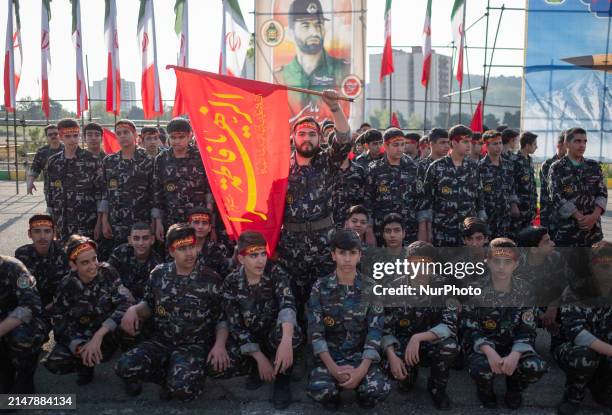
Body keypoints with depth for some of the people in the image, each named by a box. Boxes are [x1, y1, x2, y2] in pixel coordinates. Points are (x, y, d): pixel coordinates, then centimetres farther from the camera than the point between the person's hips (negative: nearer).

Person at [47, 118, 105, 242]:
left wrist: (99, 222, -8)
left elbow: (100, 194, -5)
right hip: (62, 226, 4)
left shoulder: (92, 161, -4)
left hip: (87, 225, -3)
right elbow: (51, 194, 14)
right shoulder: (53, 162, 8)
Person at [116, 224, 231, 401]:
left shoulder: (210, 279, -5)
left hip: (194, 345, -3)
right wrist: (133, 309, -8)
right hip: (160, 342, 4)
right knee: (124, 367, -23)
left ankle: (176, 382, 7)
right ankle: (172, 378, 2)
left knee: (181, 388, -32)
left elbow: (222, 318, 0)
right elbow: (149, 305, 15)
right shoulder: (158, 274, 3)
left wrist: (220, 344, -17)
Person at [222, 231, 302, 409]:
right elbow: (235, 325, -15)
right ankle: (256, 367, 10)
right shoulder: (231, 283, -13)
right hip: (251, 340, 3)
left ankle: (282, 378, -6)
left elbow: (287, 304, -35)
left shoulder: (276, 273, -17)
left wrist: (286, 341, -54)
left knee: (288, 333, -35)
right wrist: (259, 358, -24)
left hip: (276, 333, -2)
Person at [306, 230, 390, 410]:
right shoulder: (320, 287, -3)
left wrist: (362, 370, -22)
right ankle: (333, 398, 7)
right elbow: (315, 331, -8)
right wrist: (333, 368, -20)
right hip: (329, 355, -1)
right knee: (318, 388, -31)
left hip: (360, 355, 1)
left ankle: (364, 400, 10)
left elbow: (375, 331, -8)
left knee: (379, 388, -27)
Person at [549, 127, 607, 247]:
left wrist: (594, 216, -12)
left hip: (591, 227, 4)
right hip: (565, 228, -4)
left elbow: (602, 193, 6)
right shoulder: (557, 168, -1)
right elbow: (557, 198, -10)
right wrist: (580, 217, -17)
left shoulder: (594, 166, 11)